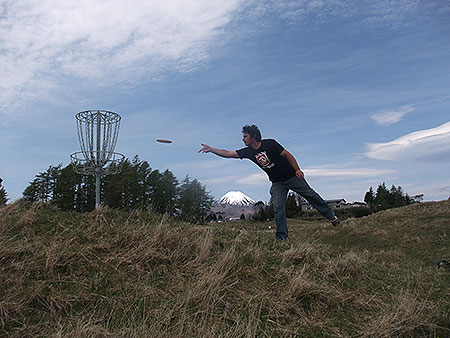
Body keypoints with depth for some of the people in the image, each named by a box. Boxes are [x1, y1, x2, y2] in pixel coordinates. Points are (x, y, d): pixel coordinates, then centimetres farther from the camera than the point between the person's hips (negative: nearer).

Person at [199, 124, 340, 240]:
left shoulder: (270, 144, -19)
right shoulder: (248, 152, -7)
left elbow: (287, 155, -14)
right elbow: (228, 154, -8)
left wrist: (297, 170, -19)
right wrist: (211, 149, -14)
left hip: (292, 176, -3)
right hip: (277, 183, 4)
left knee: (310, 195, 5)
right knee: (278, 208, -7)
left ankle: (331, 216, 23)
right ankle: (281, 237, -1)